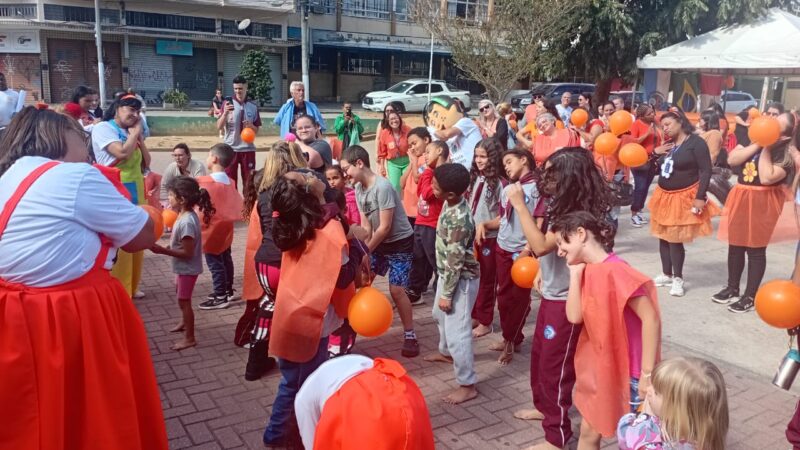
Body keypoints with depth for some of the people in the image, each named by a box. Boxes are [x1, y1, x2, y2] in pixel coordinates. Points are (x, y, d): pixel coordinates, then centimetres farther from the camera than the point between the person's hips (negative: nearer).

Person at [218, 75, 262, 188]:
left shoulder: (253, 106, 5)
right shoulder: (227, 103, 0)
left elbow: (256, 131, 10)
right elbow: (219, 127, -6)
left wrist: (251, 126, -11)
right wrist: (225, 113, -21)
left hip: (248, 149, 1)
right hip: (230, 149, -1)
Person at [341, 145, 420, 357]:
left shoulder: (382, 187, -26)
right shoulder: (358, 189, -1)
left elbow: (384, 227, -24)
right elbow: (365, 225, -2)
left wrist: (365, 251, -16)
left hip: (400, 242, -8)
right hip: (380, 242, 8)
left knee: (396, 289, -11)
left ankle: (410, 336, 4)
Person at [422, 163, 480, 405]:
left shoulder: (459, 220, -32)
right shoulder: (451, 204, -3)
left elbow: (455, 261, -26)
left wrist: (446, 294, -18)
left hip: (461, 278, -10)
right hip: (447, 273, 10)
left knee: (457, 330, -5)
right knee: (440, 314, 30)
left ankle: (467, 386, 6)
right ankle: (446, 352, 54)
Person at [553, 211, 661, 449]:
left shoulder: (615, 271, -23)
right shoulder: (588, 271, 3)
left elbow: (651, 319, -24)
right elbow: (574, 316, -5)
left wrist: (647, 373, -23)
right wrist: (575, 273, -8)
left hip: (628, 371, -8)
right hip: (600, 367, 8)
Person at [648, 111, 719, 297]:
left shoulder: (696, 143, -10)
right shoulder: (668, 144, 12)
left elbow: (706, 171, -14)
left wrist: (700, 197, -20)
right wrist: (655, 152, 0)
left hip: (683, 197, -7)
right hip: (664, 195, 7)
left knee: (675, 239, -7)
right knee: (663, 237, 9)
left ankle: (678, 278, 8)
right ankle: (666, 275, 22)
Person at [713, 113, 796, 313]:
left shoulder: (787, 154, -14)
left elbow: (767, 178, -25)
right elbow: (732, 159, -5)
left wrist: (766, 149, -19)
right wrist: (757, 144, -13)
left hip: (762, 201, -6)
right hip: (741, 197, 6)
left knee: (755, 249, 2)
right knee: (735, 245, 14)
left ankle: (750, 296, 13)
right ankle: (732, 287, 29)